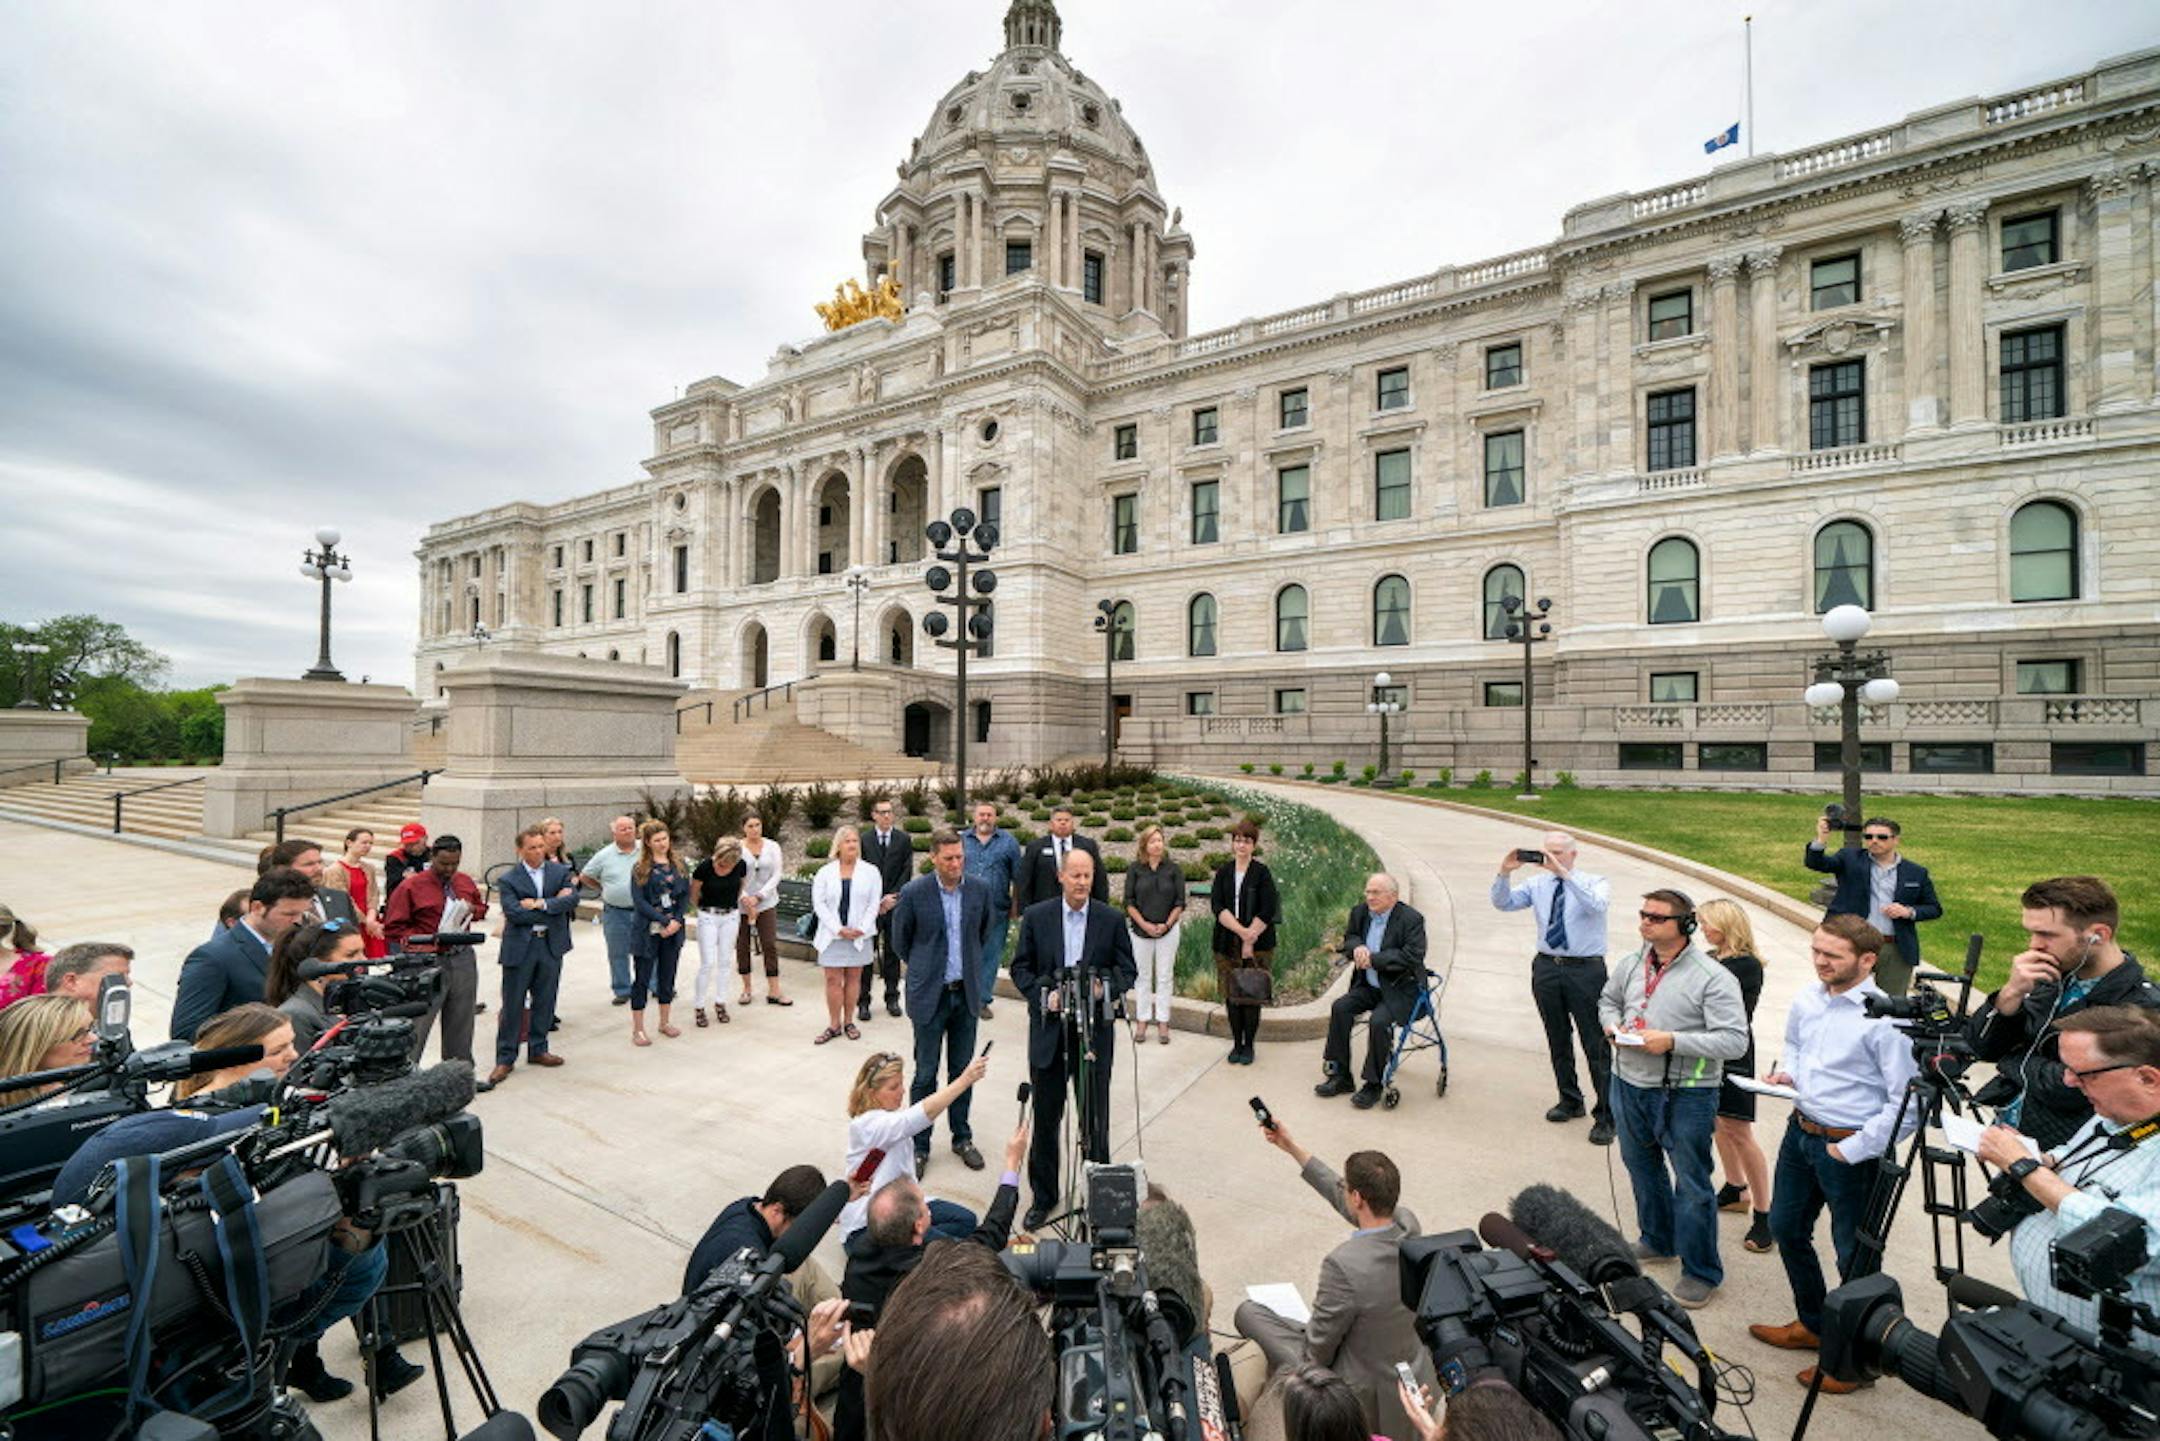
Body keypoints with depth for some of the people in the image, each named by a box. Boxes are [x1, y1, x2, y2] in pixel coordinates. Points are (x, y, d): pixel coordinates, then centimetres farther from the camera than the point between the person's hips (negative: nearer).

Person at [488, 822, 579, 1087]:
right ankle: (505, 1059, 15)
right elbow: (514, 913, -16)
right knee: (512, 1005, 3)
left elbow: (572, 899, -10)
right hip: (519, 948, -3)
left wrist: (540, 904, -19)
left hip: (551, 946, 3)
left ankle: (537, 1049, 27)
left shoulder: (560, 872, 4)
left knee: (545, 1002, 12)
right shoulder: (508, 880, -4)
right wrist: (555, 907, -13)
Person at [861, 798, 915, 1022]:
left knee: (893, 953, 9)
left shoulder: (904, 840, 5)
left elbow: (906, 873, 1)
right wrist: (875, 902, -9)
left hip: (895, 905, 1)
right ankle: (863, 1001, 10)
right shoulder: (863, 840, 2)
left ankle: (892, 998, 20)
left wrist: (893, 897, -10)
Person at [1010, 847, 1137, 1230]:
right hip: (1049, 1028, 1)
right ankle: (1043, 1196, 30)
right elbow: (1020, 968, 2)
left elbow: (1127, 970, 2)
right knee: (1045, 1117, 12)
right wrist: (1043, 994, -13)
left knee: (1095, 1118, 11)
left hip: (1095, 1030, 0)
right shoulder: (1036, 916, -2)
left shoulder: (1112, 920, -3)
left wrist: (1106, 989, -18)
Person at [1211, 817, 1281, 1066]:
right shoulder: (1223, 872, 5)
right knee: (1231, 995, 7)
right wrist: (1242, 931, -16)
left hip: (1258, 944, -3)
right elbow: (1216, 906, -5)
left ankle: (1249, 1045, 16)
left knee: (1252, 994, 1)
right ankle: (1236, 1044, 21)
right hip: (1227, 943, 3)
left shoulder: (1262, 873, -3)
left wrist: (1250, 940, -13)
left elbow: (1267, 912, -9)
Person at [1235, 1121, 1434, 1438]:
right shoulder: (1408, 1223, -15)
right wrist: (1292, 1148, 7)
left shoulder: (1344, 1265, -35)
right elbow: (1344, 1200, 3)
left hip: (1365, 1401, -6)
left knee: (1247, 1312, 6)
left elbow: (1316, 1354, -20)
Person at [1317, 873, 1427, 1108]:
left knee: (1379, 1021, -28)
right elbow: (1349, 937, 17)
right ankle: (1340, 1076, -2)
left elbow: (1412, 957, -24)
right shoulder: (1360, 911, 3)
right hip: (1369, 985, 6)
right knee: (1339, 1008, -15)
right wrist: (1357, 947, -8)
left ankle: (1373, 1084, -8)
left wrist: (1373, 959, -25)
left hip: (1401, 989, -6)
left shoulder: (1412, 919, -15)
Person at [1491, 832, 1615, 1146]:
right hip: (1546, 968, 4)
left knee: (1596, 1044, 0)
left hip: (1585, 970, -4)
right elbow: (1503, 903, -5)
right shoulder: (1537, 884, 5)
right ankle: (1570, 1101, 33)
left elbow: (1596, 905, -26)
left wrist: (1564, 873, -33)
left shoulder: (1595, 883, -3)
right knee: (1557, 1040, 15)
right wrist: (1504, 873, -20)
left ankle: (1605, 1116, 12)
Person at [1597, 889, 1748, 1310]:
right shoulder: (1632, 965, 3)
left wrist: (1672, 1041, -26)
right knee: (1641, 1167, 22)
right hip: (1629, 1086, 6)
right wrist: (1611, 1023, -1)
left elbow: (1734, 1040, -19)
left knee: (1692, 1184, 5)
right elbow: (1608, 999, 20)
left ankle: (1701, 1272, 23)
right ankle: (1657, 1241, 43)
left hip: (1685, 1096, -6)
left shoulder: (1713, 978, -15)